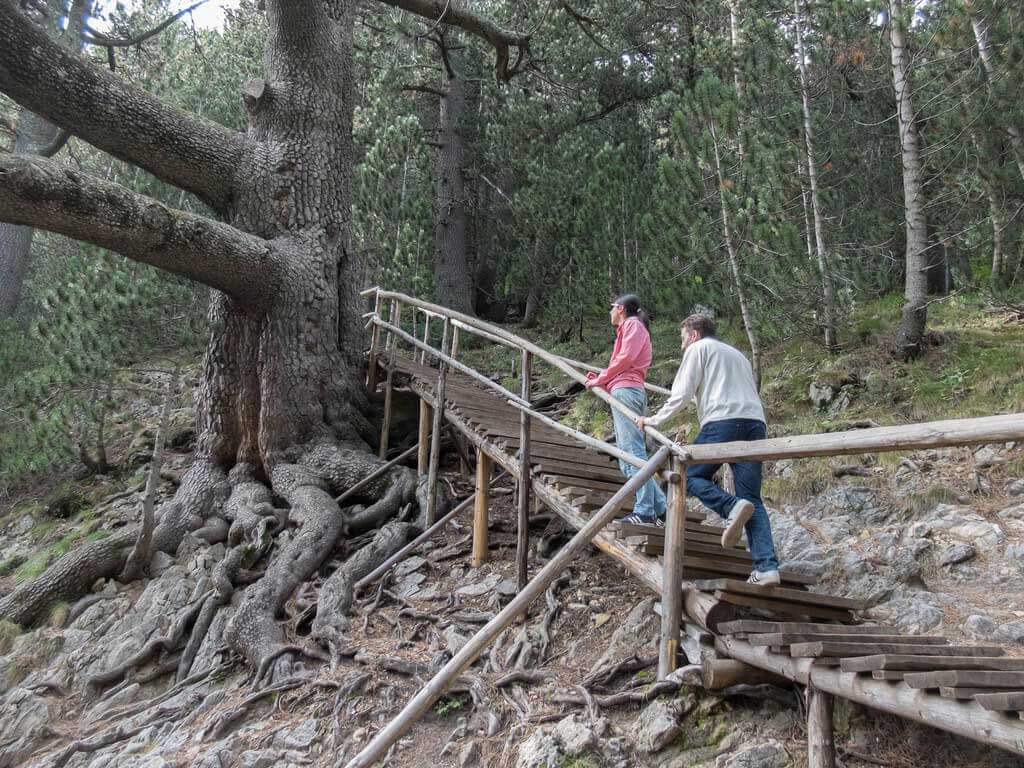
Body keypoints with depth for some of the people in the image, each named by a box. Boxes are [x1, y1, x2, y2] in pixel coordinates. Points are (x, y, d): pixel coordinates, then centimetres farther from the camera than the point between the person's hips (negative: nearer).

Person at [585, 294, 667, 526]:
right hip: (628, 390, 10)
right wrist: (601, 379, 12)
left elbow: (625, 358, -9)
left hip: (626, 390, -10)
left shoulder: (632, 325, 5)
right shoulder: (630, 329, 32)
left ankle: (644, 511, -21)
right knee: (627, 458, 6)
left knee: (633, 451, -16)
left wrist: (600, 379, -2)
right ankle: (660, 508, 3)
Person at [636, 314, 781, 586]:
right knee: (752, 499, 3)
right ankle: (767, 567, -11)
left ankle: (732, 507, -22)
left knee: (691, 476, 6)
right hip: (756, 422, 6)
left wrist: (653, 420, 12)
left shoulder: (698, 348, 13)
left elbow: (682, 394, 4)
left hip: (723, 421, -6)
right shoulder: (737, 354, 34)